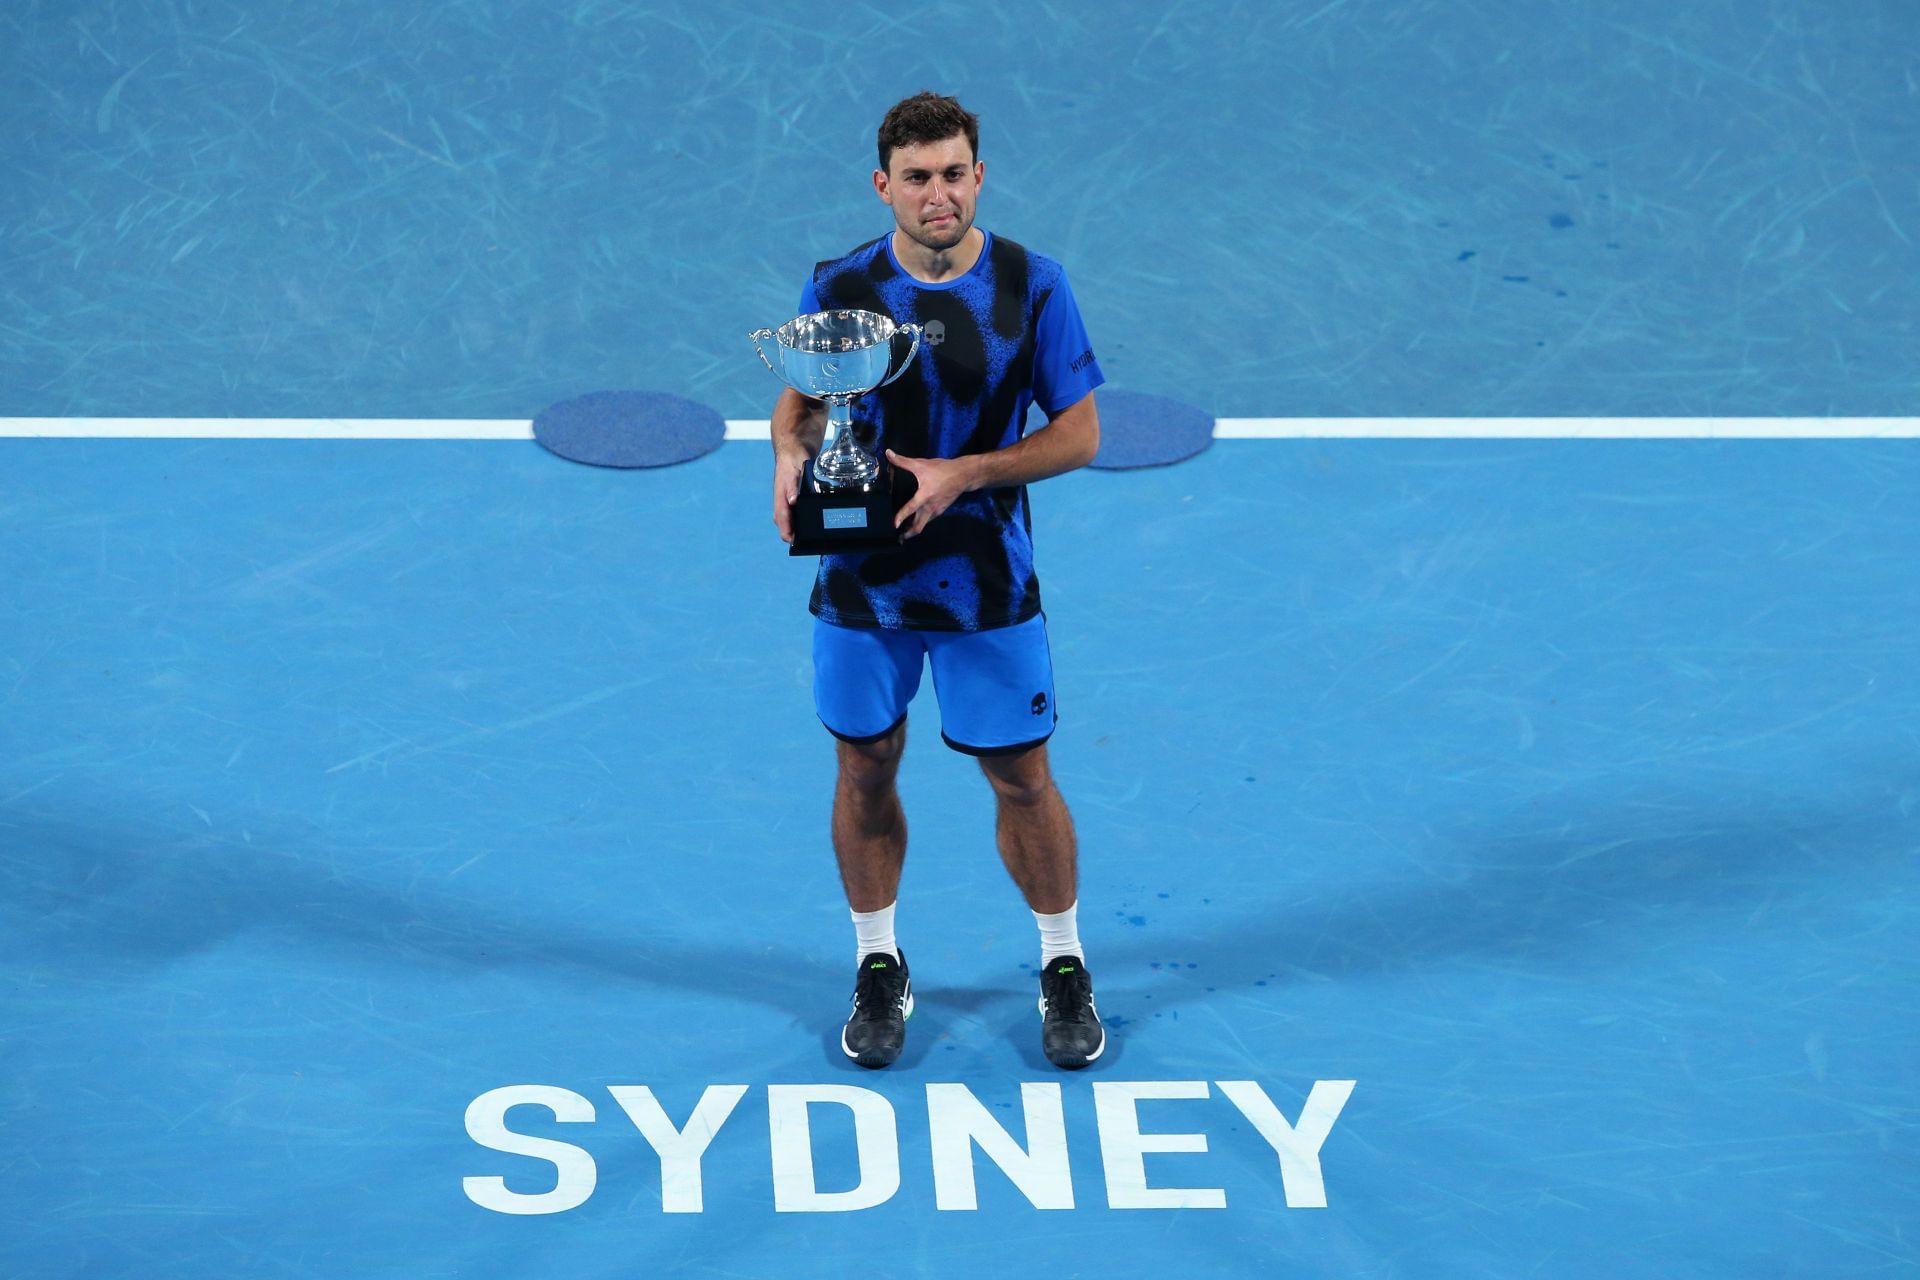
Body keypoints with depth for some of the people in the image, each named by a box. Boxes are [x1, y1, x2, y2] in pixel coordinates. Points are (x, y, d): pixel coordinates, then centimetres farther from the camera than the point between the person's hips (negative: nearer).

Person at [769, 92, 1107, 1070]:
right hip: (860, 578, 1)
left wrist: (963, 475, -19)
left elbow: (1079, 433, -6)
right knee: (865, 770, 10)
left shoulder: (1032, 286, -9)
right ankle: (879, 970, 27)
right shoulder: (838, 288, -5)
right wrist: (790, 455, -17)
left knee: (1022, 778, 4)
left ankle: (1063, 970, 22)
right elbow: (800, 401, 8)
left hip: (987, 584, -1)